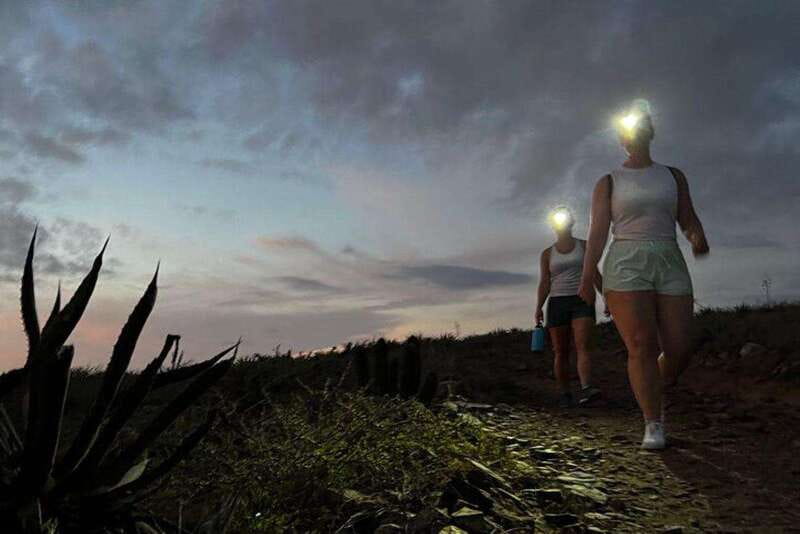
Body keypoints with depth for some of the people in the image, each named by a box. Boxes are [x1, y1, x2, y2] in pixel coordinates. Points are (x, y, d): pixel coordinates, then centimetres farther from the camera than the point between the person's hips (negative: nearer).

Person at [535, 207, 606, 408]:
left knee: (582, 346, -19)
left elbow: (595, 274, 6)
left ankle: (586, 390, -32)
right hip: (557, 303, 1)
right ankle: (564, 395, 8)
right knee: (561, 352, 1)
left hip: (582, 302, -1)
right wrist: (539, 308, -10)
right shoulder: (547, 253, 10)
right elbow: (544, 283, 4)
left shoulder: (584, 246, 9)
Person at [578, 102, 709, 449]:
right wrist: (587, 278, -10)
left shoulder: (673, 176, 17)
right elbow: (598, 231, 0)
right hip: (626, 267, -3)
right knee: (642, 345, -14)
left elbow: (689, 220, 12)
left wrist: (698, 238, -13)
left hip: (670, 266, 3)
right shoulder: (608, 183, 9)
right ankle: (653, 425, -6)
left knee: (678, 350, -3)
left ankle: (655, 392, 28)